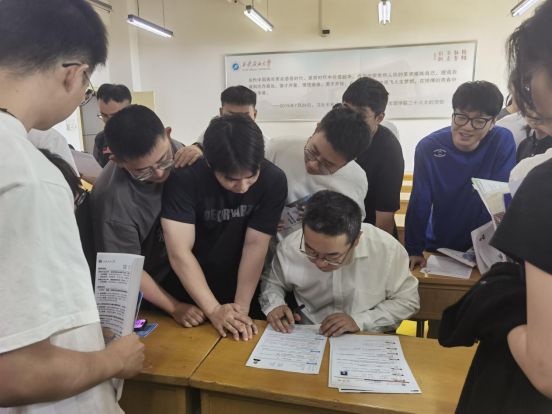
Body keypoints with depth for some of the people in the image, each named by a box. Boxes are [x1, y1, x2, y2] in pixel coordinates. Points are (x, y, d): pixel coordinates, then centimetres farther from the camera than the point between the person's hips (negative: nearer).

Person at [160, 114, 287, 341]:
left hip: (241, 287, 2)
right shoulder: (183, 177, -26)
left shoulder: (273, 180, -20)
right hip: (187, 291, -1)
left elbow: (255, 245, -19)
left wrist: (242, 307, -23)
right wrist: (214, 310, -29)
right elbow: (180, 252, -26)